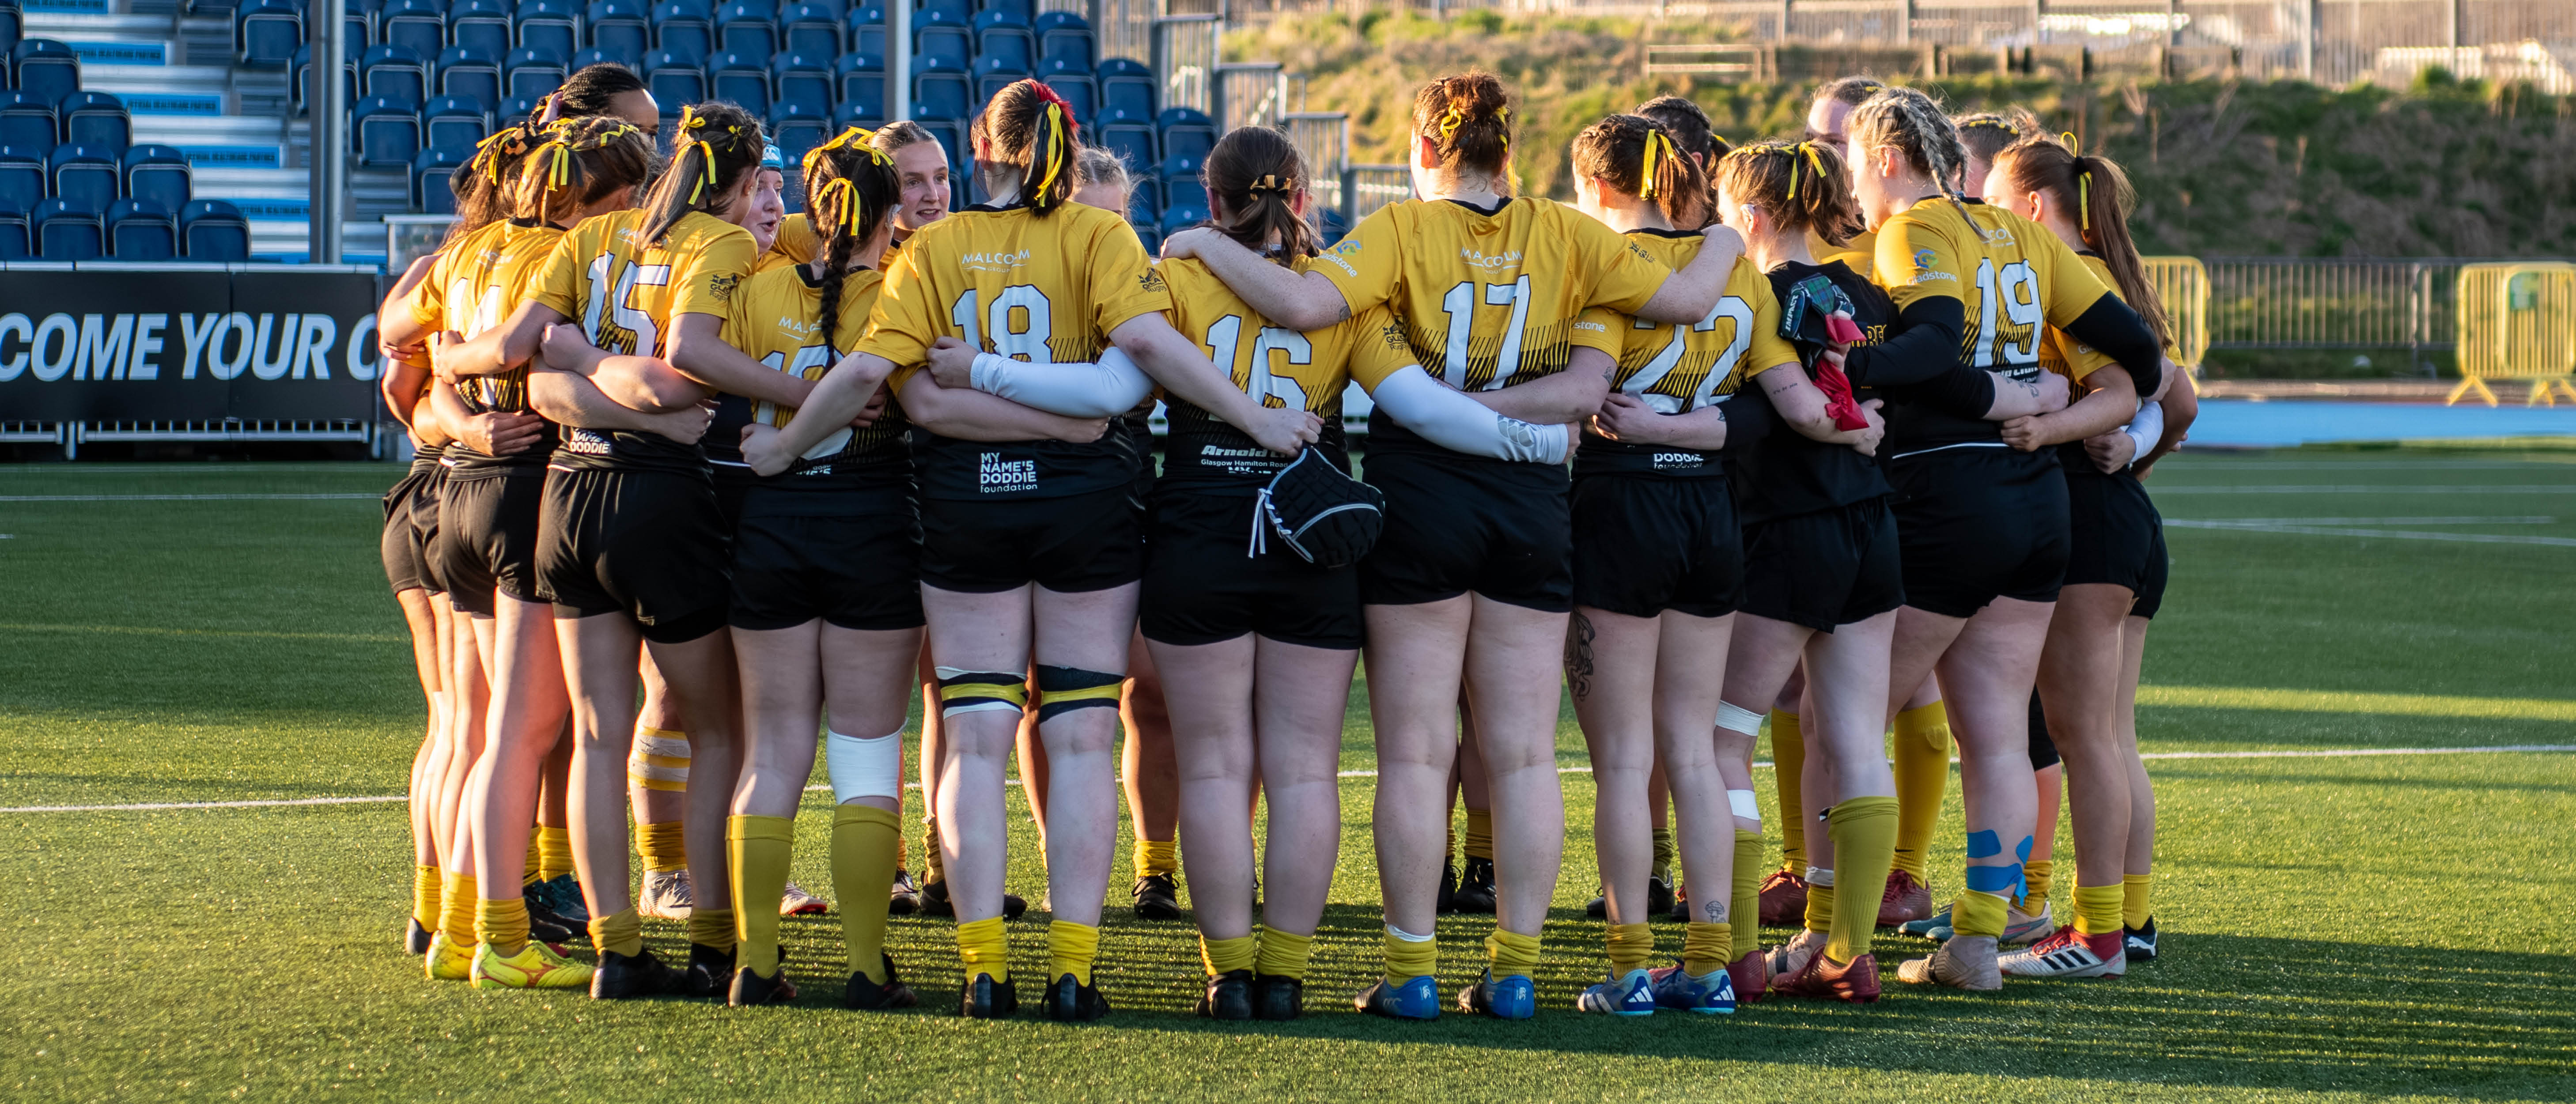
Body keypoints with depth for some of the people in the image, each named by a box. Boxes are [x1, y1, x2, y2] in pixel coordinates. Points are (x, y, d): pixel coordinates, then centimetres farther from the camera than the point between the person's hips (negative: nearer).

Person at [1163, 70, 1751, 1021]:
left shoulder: (1403, 229, -7)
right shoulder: (1564, 236, 1)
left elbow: (1303, 304, -21)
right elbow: (1685, 301, -1)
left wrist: (1208, 246, -7)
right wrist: (1721, 245, 20)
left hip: (1421, 493, -2)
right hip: (1533, 505, 2)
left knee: (1415, 751, 2)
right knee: (1523, 753, 7)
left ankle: (1413, 970, 1)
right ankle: (1515, 969, 7)